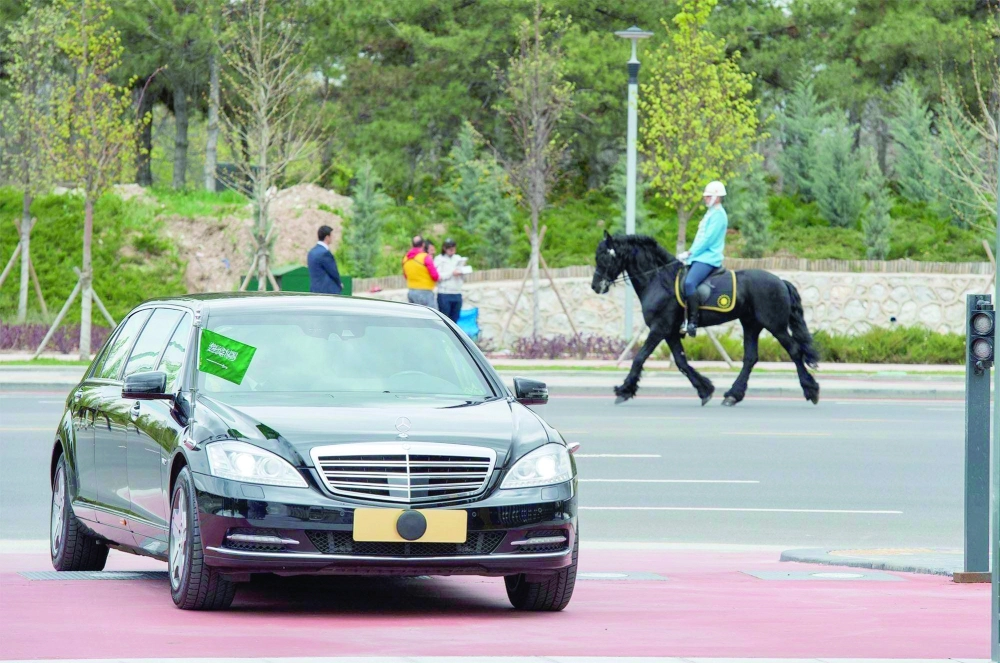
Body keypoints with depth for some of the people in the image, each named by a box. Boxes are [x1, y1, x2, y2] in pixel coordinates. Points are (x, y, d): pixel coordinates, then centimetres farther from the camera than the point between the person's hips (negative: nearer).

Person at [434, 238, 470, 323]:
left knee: (454, 321, 7)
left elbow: (463, 279, 16)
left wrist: (462, 273, -4)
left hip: (457, 294, 5)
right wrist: (452, 273, -13)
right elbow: (437, 277, -12)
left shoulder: (458, 259, 15)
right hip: (444, 294, -5)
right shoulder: (439, 259, 0)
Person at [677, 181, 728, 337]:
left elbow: (707, 239, -17)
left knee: (689, 283, -30)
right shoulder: (710, 213, 20)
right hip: (700, 256, 11)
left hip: (709, 258, -11)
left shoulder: (718, 215, -10)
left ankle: (693, 322, -31)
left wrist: (690, 253, -15)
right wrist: (690, 254, 12)